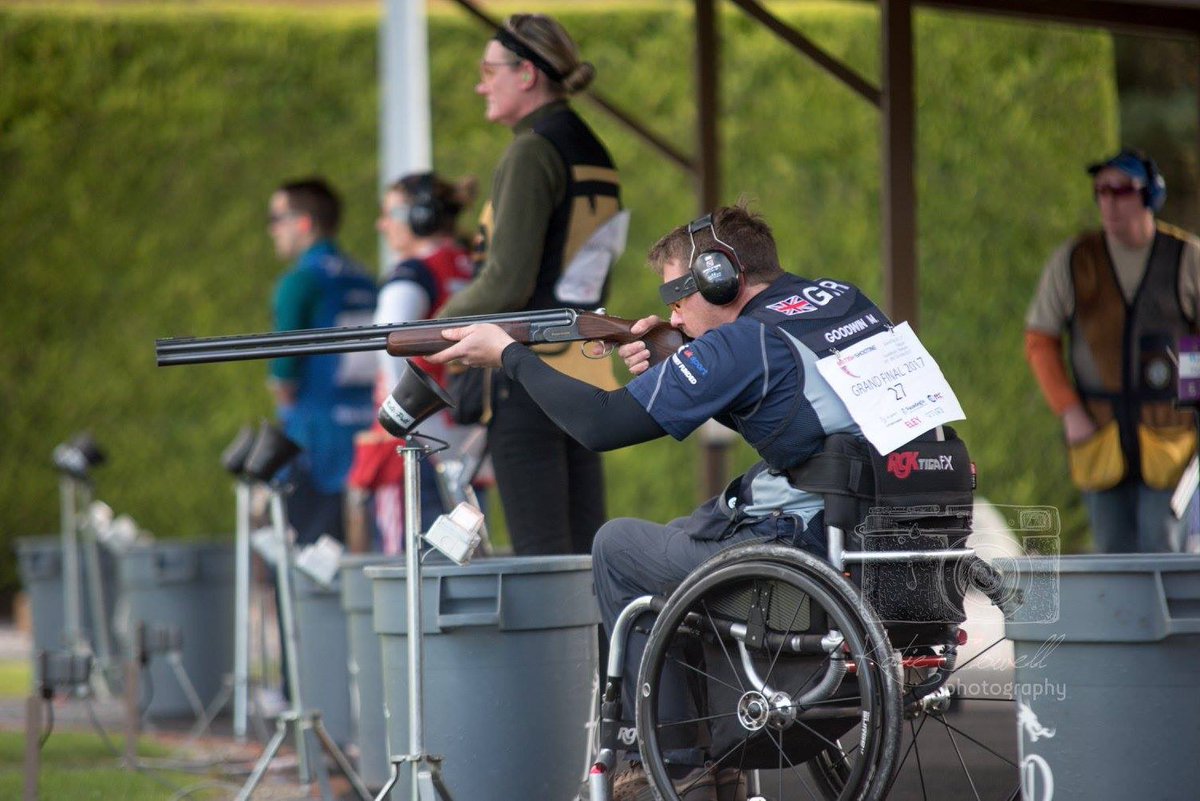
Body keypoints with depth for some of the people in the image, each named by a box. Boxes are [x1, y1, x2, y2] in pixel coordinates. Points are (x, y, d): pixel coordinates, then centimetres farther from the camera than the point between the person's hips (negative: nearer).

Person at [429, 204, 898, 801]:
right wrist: (666, 372, 16)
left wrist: (508, 354, 3)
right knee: (688, 533, 28)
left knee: (618, 547, 11)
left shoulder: (744, 343, -10)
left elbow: (601, 425, -9)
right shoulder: (845, 300, 13)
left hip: (805, 552, -9)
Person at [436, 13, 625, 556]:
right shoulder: (595, 155, 14)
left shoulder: (532, 152, -12)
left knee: (541, 557, -6)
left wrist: (442, 321, 0)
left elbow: (507, 285, -17)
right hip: (587, 372, 9)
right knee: (585, 556, 9)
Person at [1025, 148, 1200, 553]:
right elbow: (1039, 341, 7)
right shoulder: (1072, 261, 3)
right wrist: (1069, 412, -3)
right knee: (1114, 550, 2)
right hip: (1100, 435, 1)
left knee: (1161, 548, -8)